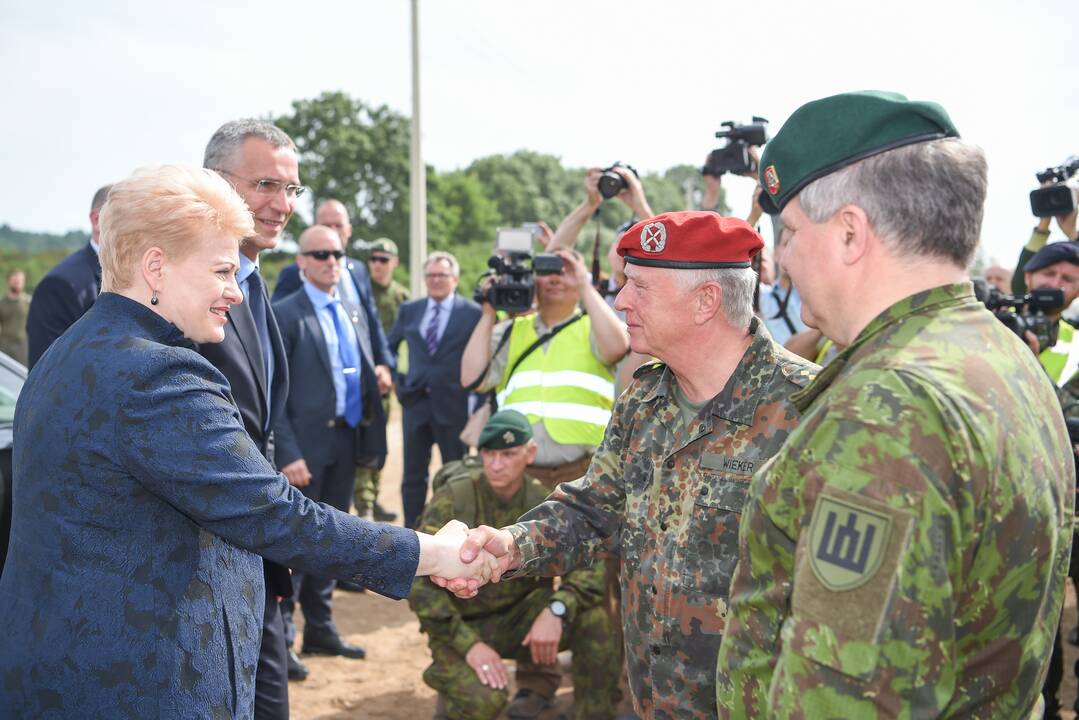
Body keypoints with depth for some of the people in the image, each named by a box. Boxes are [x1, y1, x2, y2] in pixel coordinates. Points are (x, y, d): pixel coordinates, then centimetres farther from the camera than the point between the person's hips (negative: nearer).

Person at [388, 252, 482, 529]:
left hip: (453, 405, -3)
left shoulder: (473, 313, -4)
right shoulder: (409, 310, 8)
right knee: (413, 475, 9)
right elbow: (389, 347, 19)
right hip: (415, 402, 3)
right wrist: (397, 380, 8)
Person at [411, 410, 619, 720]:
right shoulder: (451, 501, -18)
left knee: (592, 614, -23)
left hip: (518, 619, 3)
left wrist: (556, 610, -32)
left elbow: (590, 564, -13)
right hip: (461, 625, -3)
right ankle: (455, 688, 4)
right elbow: (420, 585, -18)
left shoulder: (542, 501, -9)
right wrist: (470, 645, -24)